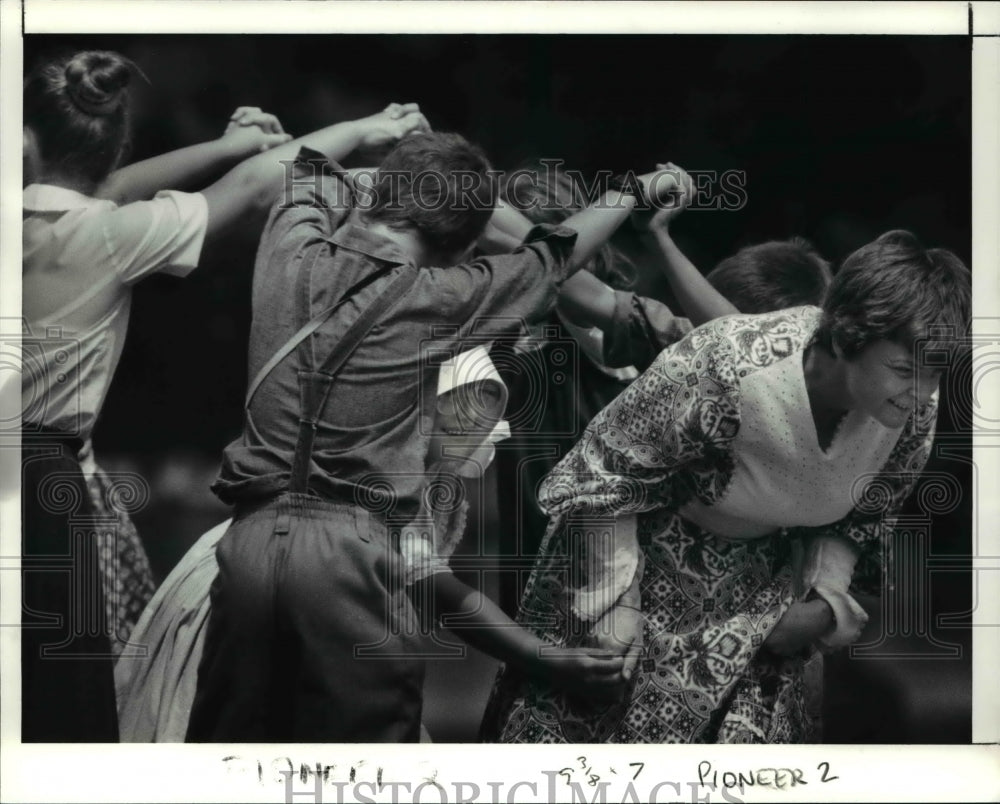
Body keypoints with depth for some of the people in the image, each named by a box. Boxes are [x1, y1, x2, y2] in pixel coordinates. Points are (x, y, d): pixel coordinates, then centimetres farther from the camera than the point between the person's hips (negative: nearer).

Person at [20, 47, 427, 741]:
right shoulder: (104, 235, -15)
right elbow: (255, 188, -6)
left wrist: (224, 146, 15)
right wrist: (364, 130, 6)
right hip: (45, 480, -5)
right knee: (59, 698, 6)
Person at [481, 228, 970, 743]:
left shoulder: (916, 411, -19)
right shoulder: (726, 373, -37)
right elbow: (602, 475, -22)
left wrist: (827, 597, -12)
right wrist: (616, 608, -19)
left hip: (762, 581, 4)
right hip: (651, 557, -4)